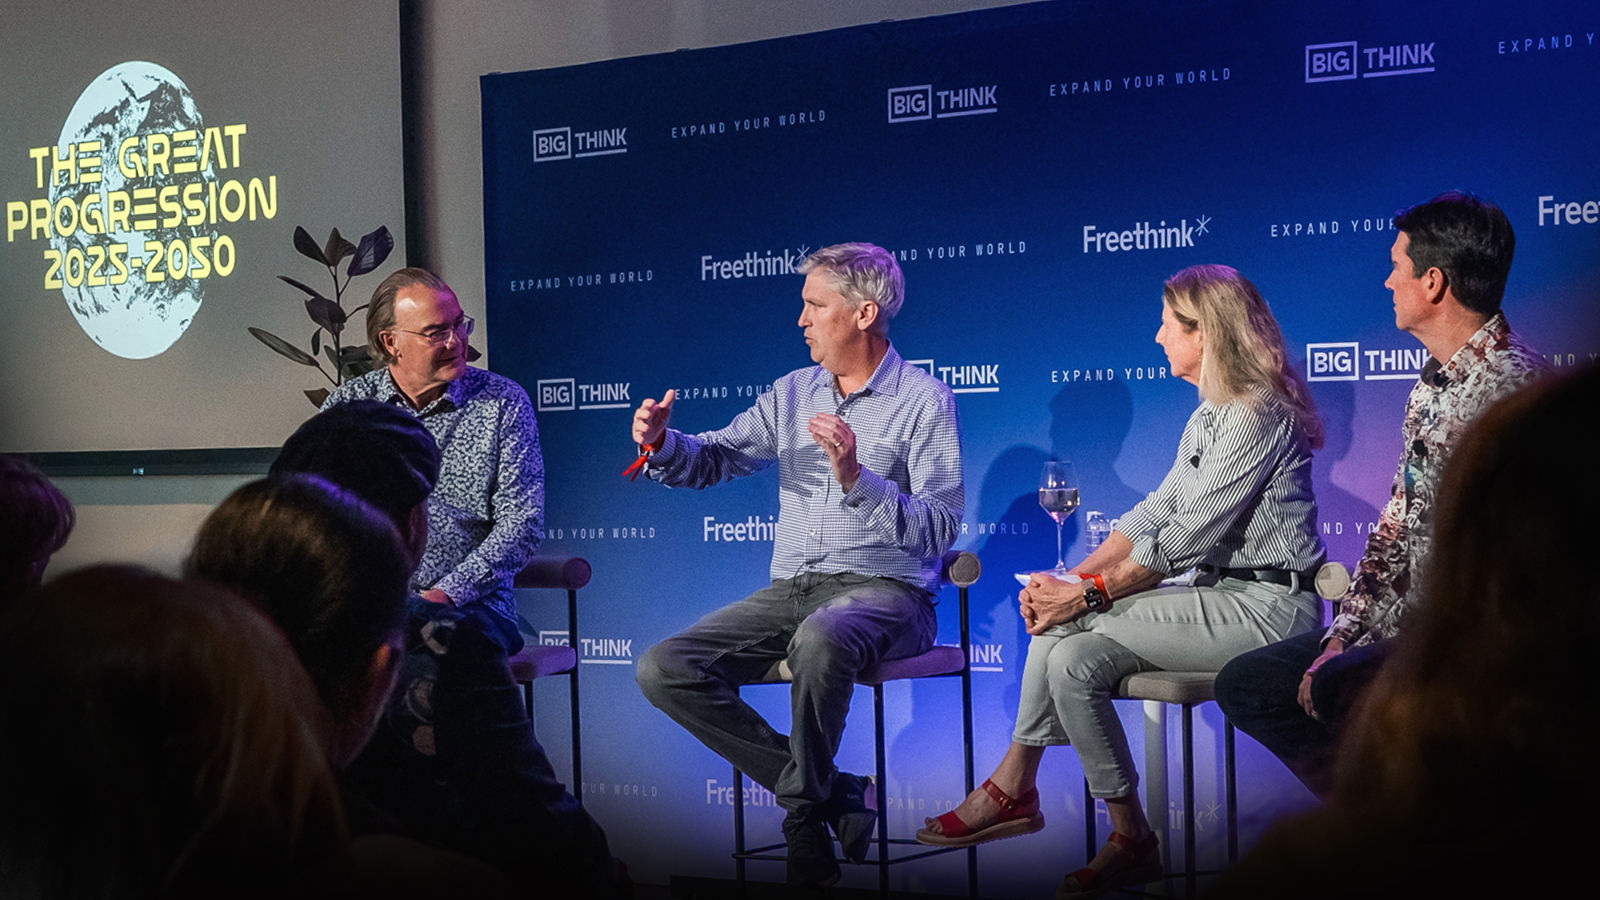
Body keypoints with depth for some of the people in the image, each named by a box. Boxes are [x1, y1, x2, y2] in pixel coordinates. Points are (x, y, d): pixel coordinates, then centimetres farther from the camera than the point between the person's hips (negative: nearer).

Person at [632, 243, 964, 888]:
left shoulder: (923, 399, -2)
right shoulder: (794, 392, 16)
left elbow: (939, 529, -11)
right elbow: (712, 460, 16)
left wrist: (857, 476, -23)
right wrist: (661, 444, -6)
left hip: (885, 590, -6)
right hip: (789, 589, 6)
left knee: (821, 638, -42)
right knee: (662, 670, -15)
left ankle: (805, 807, -17)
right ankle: (831, 791, -13)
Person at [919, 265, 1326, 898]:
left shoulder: (1259, 413, -14)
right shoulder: (1210, 415, 17)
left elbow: (1186, 536, -19)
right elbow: (1158, 510, 14)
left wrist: (1090, 594, -15)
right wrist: (1075, 577, 1)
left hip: (1264, 607, -9)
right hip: (1222, 594, 9)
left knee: (1070, 636, -18)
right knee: (1065, 642, -8)